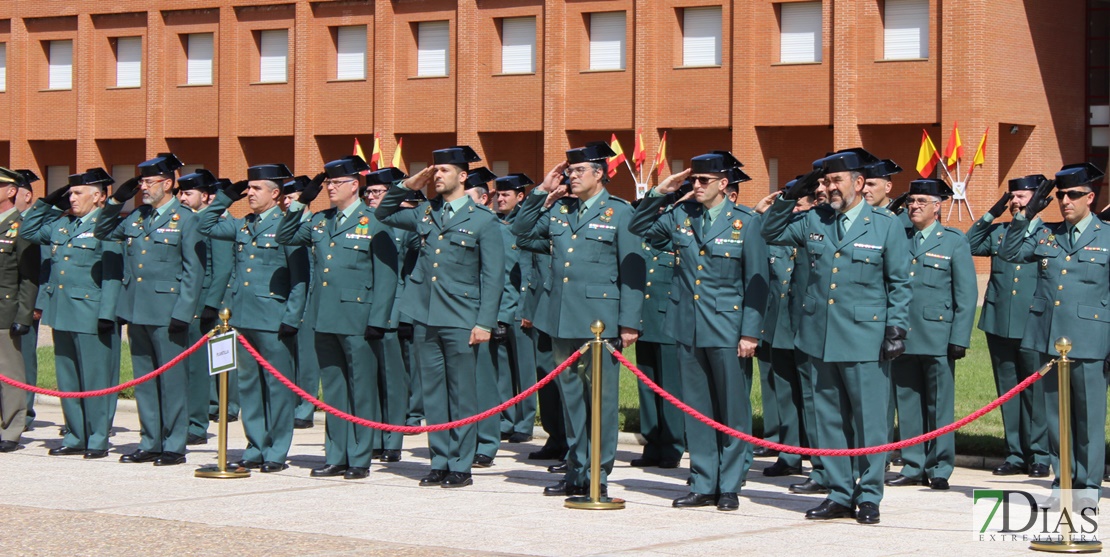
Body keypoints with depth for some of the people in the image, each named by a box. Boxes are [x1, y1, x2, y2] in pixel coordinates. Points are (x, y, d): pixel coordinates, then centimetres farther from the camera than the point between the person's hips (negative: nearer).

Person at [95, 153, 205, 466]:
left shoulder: (186, 220, -3)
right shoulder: (135, 218, 14)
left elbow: (194, 272, -7)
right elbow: (102, 233, 25)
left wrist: (182, 312, -15)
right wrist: (115, 202, 10)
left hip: (166, 312, -6)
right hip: (136, 311, 7)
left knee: (172, 380, -2)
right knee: (143, 380, 10)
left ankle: (174, 447, 4)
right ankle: (150, 444, 17)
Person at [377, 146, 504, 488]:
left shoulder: (483, 220, -1)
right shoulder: (425, 213, 12)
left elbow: (493, 277, -4)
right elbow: (384, 215, 27)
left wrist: (484, 323, -11)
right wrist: (407, 186, 10)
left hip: (461, 321, -5)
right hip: (425, 318, 5)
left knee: (462, 395, 1)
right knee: (432, 393, 8)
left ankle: (461, 467, 6)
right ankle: (440, 463, 15)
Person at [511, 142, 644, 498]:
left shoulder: (619, 212, -1)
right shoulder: (558, 209, 13)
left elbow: (632, 270, -5)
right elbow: (522, 233, 18)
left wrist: (629, 322, -11)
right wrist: (542, 192, 9)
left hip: (599, 321, -6)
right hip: (562, 320, 6)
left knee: (601, 399, -2)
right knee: (570, 397, 11)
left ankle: (599, 476, 4)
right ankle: (576, 473, 19)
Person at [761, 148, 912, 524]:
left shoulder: (886, 225, 1)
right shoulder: (814, 221, 10)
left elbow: (899, 283, 2)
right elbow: (771, 233, 20)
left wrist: (896, 328, -6)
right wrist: (790, 197, 6)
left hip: (865, 338, -4)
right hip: (821, 338, 4)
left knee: (869, 421, -1)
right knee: (830, 419, 9)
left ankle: (869, 497, 9)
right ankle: (840, 495, 17)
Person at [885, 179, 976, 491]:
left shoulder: (954, 242, 5)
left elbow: (967, 294, 0)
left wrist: (959, 339, -8)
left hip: (937, 339, -3)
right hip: (902, 337, 3)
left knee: (939, 406, 0)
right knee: (907, 404, 6)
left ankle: (939, 470, 7)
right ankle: (912, 467, 14)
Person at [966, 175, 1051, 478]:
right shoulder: (998, 232, 13)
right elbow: (967, 246, 5)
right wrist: (991, 214, 1)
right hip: (999, 324, 4)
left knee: (1035, 391, 0)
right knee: (1008, 391, 8)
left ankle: (1039, 456, 9)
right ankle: (1015, 455, 15)